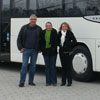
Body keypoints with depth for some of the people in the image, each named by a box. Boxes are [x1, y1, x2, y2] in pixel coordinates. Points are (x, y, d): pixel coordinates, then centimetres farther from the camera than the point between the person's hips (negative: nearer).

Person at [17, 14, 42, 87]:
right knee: (24, 65, -5)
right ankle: (22, 82, -2)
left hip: (35, 50, 2)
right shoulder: (24, 28, 2)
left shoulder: (39, 29, 4)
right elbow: (19, 38, 4)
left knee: (33, 66, 6)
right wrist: (20, 48, -4)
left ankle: (31, 81, 15)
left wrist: (39, 48, 3)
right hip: (26, 50, -2)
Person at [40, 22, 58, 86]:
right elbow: (41, 41, 9)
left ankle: (54, 81, 10)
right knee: (47, 66, 7)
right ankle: (48, 81, 13)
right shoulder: (43, 32, 8)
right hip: (46, 52, 3)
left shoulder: (54, 31, -2)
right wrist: (42, 49, 0)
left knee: (53, 66, 2)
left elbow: (56, 41, -6)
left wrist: (54, 49, -14)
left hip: (53, 52, -3)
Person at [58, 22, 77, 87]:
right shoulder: (59, 33, 8)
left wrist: (70, 45, -4)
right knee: (63, 66, 9)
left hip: (68, 52, -4)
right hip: (61, 51, 4)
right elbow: (58, 41, 20)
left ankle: (69, 81, 5)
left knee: (68, 66, -1)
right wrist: (59, 45, 5)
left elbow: (74, 41, -6)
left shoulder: (69, 33, -5)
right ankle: (63, 81, 15)